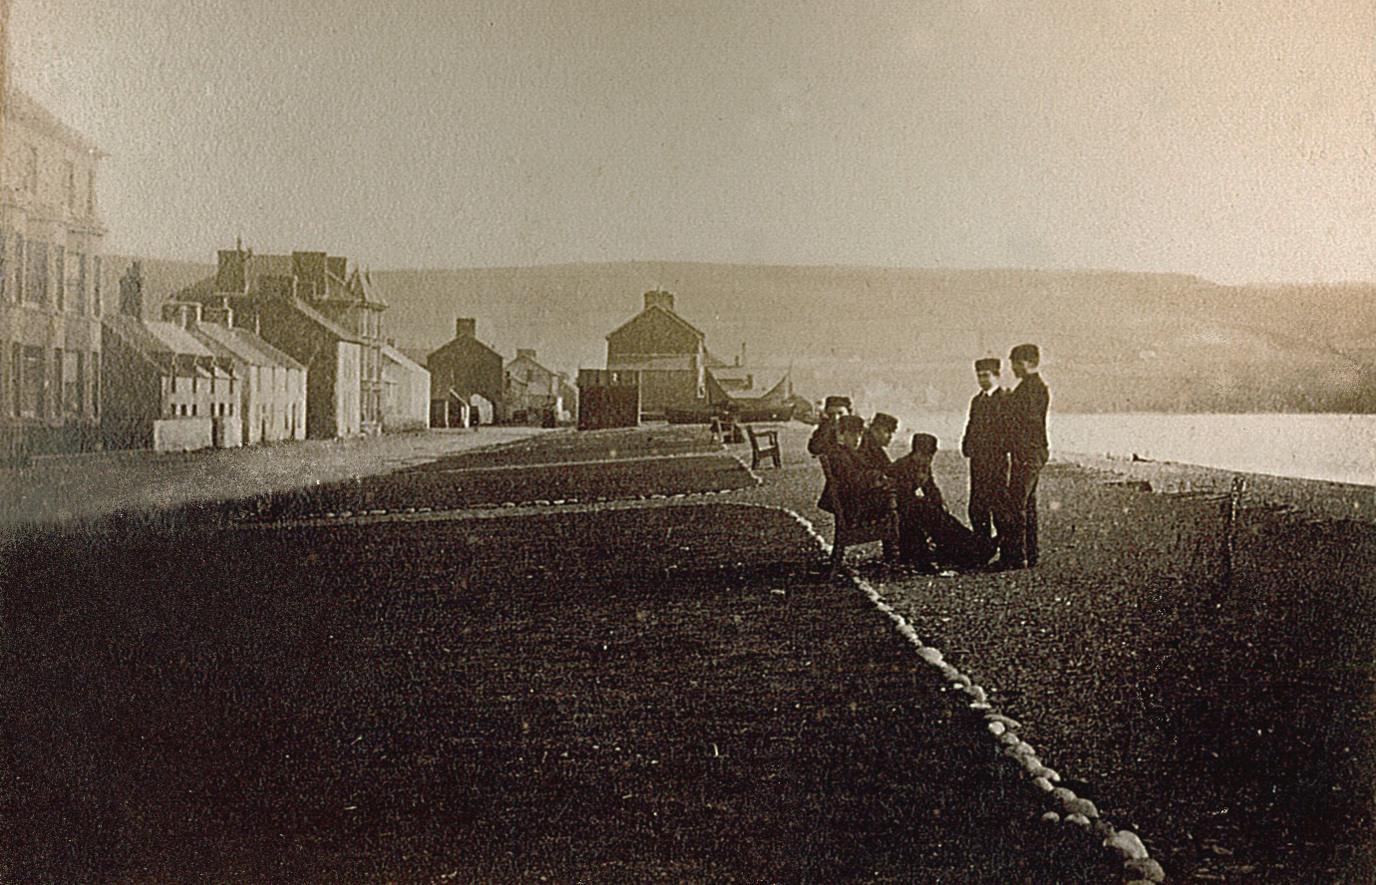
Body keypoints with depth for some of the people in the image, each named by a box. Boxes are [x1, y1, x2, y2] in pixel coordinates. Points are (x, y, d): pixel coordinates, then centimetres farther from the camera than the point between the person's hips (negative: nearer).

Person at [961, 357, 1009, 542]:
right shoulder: (976, 400, 18)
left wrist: (1003, 448, -15)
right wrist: (966, 446, 9)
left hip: (997, 459, -7)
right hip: (977, 458, 7)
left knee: (997, 504, -7)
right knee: (976, 506, 7)